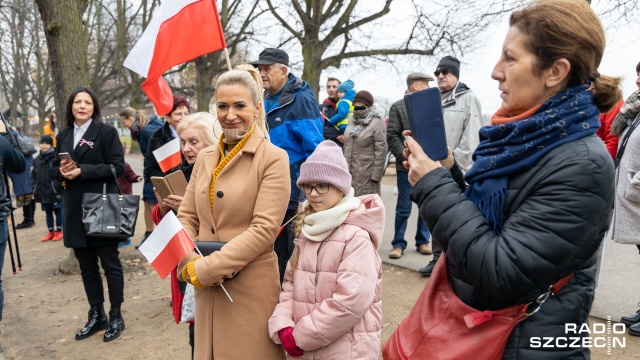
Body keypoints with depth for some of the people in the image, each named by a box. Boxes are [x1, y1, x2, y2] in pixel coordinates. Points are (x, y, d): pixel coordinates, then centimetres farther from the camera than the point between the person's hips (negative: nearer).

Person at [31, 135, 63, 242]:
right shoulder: (37, 160, 7)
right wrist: (34, 187, 6)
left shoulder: (56, 157, -11)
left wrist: (56, 185, -17)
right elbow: (33, 174, 14)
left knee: (58, 211, 5)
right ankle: (50, 231, 25)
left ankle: (59, 231, 17)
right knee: (48, 212, 15)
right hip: (43, 192, 6)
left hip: (56, 192, -6)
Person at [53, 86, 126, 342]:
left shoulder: (106, 132, -5)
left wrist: (83, 171, -19)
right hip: (75, 209, 6)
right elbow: (56, 167, 17)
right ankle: (96, 315, 26)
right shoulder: (63, 136, 12)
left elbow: (118, 167, -12)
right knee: (86, 265, 12)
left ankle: (115, 316, 16)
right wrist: (62, 171, -7)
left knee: (110, 263, 3)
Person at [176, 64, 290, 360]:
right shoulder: (205, 157, 8)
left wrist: (205, 269, -17)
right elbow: (187, 217, 9)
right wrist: (189, 263, -9)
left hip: (252, 286, -5)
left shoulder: (273, 158, -10)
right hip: (207, 287, 5)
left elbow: (264, 229, -17)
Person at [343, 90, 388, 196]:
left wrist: (376, 175, -15)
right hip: (349, 172, 7)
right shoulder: (352, 120, 14)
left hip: (367, 173, -6)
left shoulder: (377, 122, -8)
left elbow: (381, 150, -12)